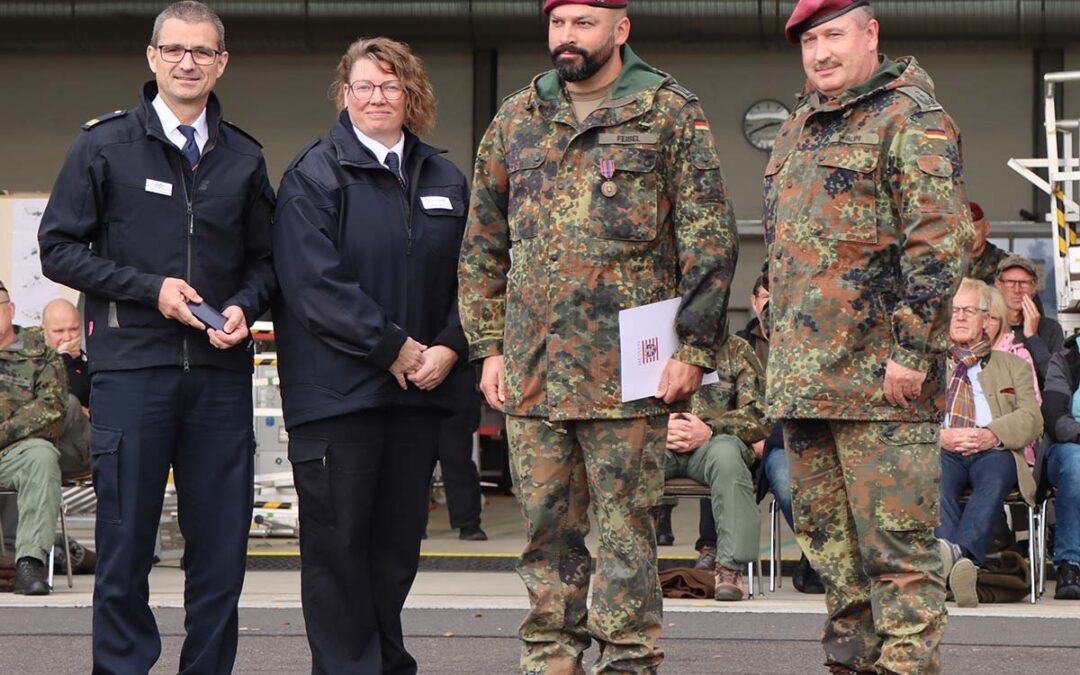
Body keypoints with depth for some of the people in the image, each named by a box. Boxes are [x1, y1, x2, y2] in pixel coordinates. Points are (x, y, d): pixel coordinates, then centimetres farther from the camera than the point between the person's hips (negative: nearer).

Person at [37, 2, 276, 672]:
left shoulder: (243, 158, 13)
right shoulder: (105, 145, 3)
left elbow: (265, 260, 19)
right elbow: (59, 248, 0)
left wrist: (244, 307, -2)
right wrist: (150, 288, -9)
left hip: (221, 369, 3)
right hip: (132, 367, -3)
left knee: (222, 542, 3)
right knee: (126, 541, 0)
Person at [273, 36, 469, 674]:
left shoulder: (445, 181, 14)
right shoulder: (314, 174, -3)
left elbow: (468, 279, 12)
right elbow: (314, 284, -12)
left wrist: (448, 348, -6)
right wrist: (395, 347, -13)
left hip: (420, 388, 5)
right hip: (337, 390, -5)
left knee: (399, 538, 9)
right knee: (338, 539, -2)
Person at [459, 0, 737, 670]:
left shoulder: (670, 114, 1)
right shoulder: (516, 121, 14)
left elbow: (711, 239, -3)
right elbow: (482, 244, 17)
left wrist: (694, 347, -8)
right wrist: (489, 346, 11)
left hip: (627, 374, -4)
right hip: (532, 370, 4)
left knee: (626, 532, 0)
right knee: (547, 527, 8)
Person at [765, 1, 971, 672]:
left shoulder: (911, 120, -7)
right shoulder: (797, 130, 20)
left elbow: (940, 243, -15)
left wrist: (911, 351, -19)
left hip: (880, 382, -9)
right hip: (802, 379, 9)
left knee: (896, 541, -7)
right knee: (829, 539, 12)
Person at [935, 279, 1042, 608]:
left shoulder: (1014, 365, 29)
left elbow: (1032, 420, 11)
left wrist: (993, 434, -12)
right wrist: (941, 435, -12)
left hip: (992, 453, 0)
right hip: (942, 451, 0)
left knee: (997, 471, -39)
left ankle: (959, 550, -62)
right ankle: (960, 566, -60)